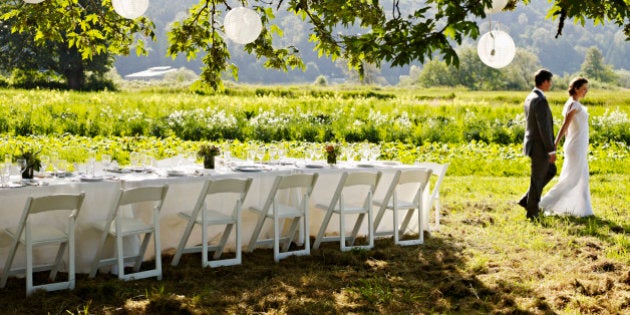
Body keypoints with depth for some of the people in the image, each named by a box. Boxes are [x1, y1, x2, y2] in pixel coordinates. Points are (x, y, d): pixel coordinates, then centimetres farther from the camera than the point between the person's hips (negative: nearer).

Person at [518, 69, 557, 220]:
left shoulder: (529, 98, 9)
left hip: (532, 144, 10)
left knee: (551, 171, 22)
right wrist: (551, 150, -19)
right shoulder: (541, 101, -23)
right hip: (540, 147, -10)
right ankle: (532, 212, 14)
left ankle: (527, 200, 21)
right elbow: (544, 128, -24)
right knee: (537, 179, 3)